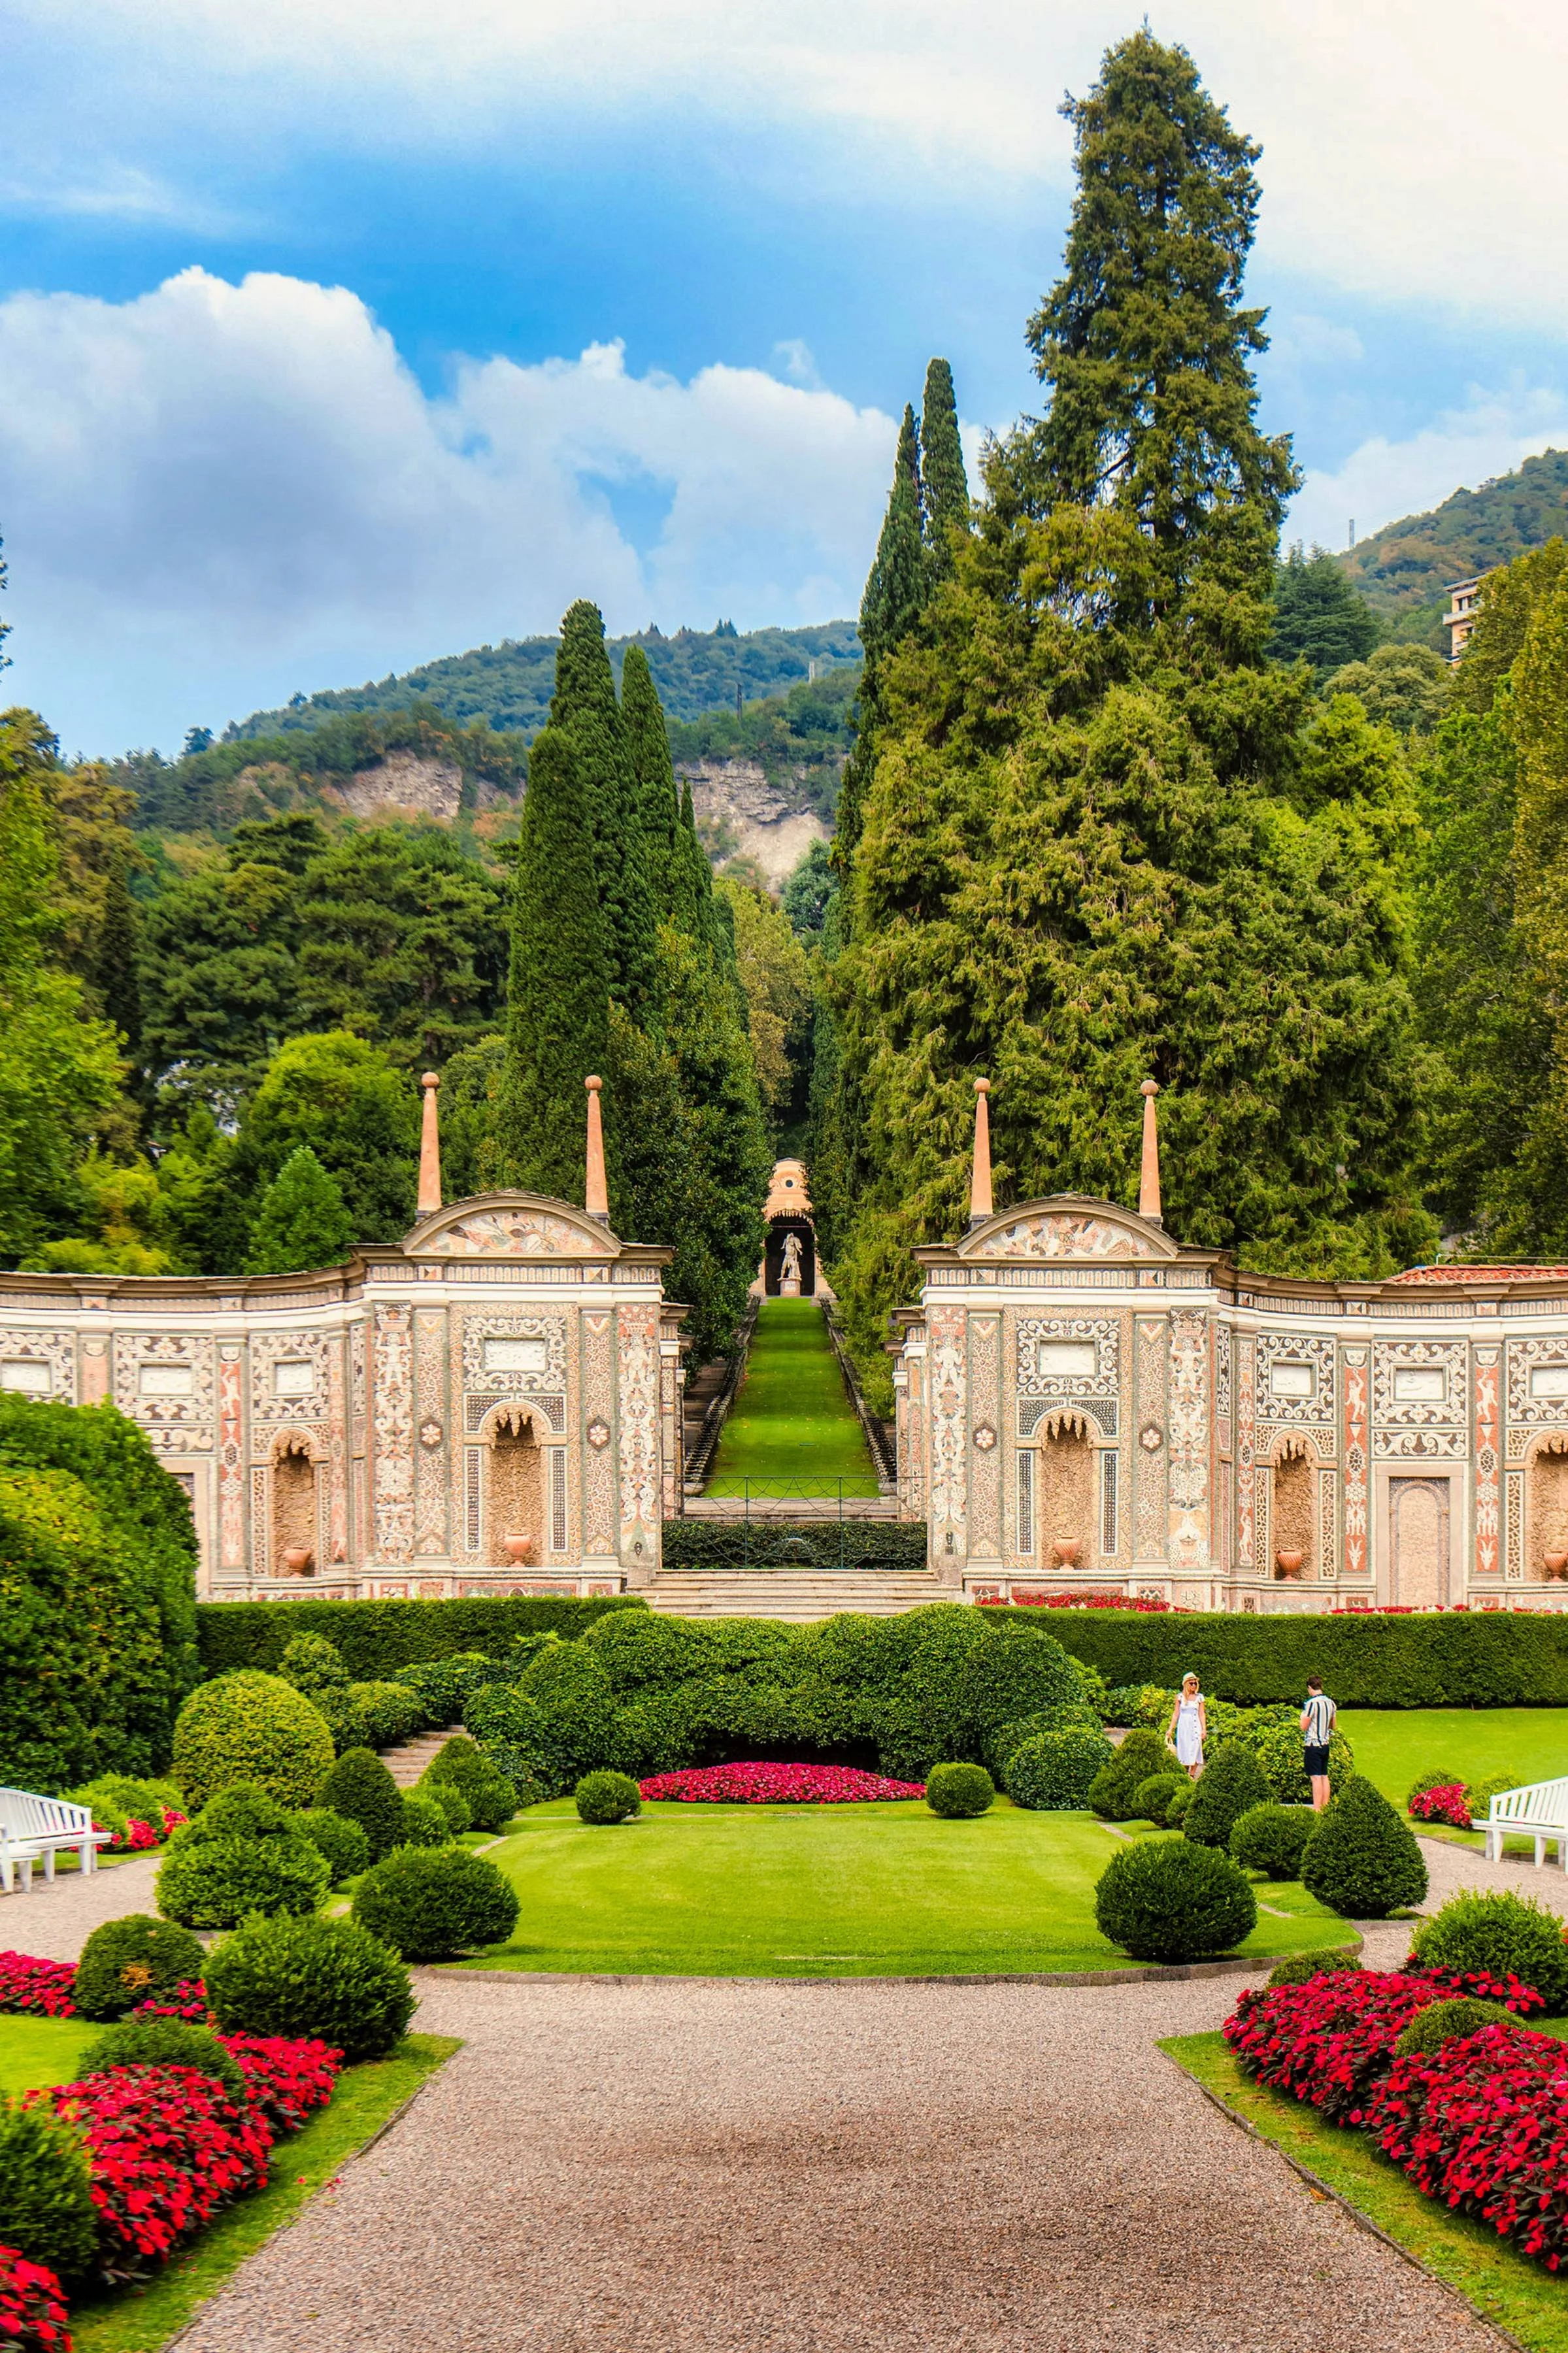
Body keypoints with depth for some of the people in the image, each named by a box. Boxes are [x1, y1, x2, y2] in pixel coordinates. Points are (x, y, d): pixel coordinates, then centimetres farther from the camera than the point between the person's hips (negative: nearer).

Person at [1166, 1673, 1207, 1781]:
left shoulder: (1199, 1697, 4)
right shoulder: (1180, 1697, 3)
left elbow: (1202, 1714, 6)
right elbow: (1176, 1714, 6)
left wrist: (1204, 1729, -1)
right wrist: (1170, 1729, 4)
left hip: (1195, 1727, 0)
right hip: (1183, 1727, 0)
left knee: (1195, 1751, -4)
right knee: (1183, 1751, 1)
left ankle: (1192, 1776, 3)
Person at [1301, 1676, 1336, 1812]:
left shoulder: (1312, 1703, -16)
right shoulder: (1331, 1703, 7)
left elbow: (1304, 1727, -14)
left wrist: (1303, 1716, 4)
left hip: (1313, 1744, -7)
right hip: (1325, 1743, 7)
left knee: (1316, 1778, -7)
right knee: (1324, 1776, 12)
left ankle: (1317, 1809, -9)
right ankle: (1325, 1807, 16)